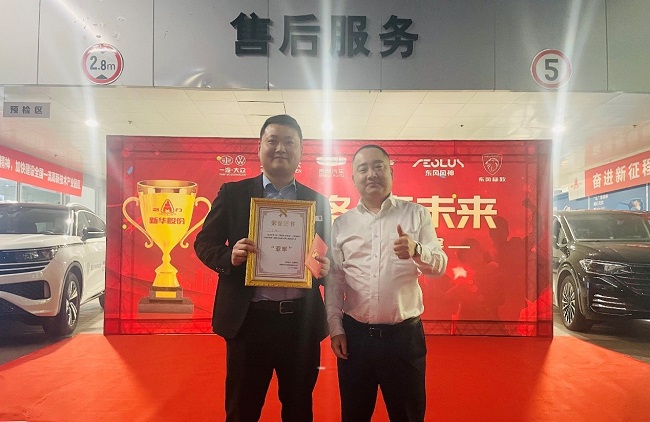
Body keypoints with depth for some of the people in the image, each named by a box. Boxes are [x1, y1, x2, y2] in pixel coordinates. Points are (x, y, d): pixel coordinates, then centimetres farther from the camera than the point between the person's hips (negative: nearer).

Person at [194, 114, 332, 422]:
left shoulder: (318, 201, 8)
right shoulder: (232, 193, 2)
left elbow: (327, 257, 11)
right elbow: (204, 243, 3)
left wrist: (324, 268, -12)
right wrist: (230, 256, -17)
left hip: (302, 321, 2)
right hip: (249, 319, -2)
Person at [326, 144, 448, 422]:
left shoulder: (416, 215, 1)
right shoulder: (341, 224, 5)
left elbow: (439, 266, -5)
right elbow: (334, 280, 6)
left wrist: (417, 250, -25)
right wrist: (336, 328, 1)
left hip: (405, 334, -1)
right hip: (355, 334, 2)